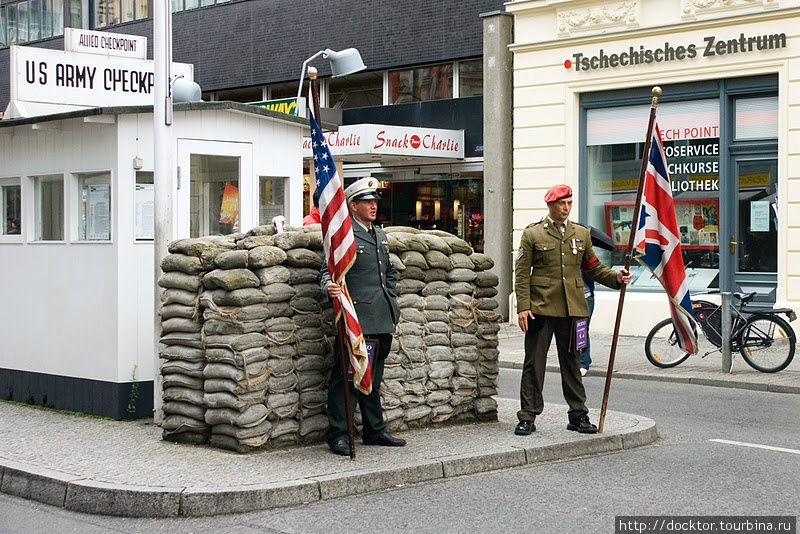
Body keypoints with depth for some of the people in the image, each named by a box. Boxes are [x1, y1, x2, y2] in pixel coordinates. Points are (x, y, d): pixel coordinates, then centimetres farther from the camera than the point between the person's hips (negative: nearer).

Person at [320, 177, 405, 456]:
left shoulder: (380, 235, 19)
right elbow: (329, 270, -11)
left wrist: (391, 302, 19)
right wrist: (330, 286, -32)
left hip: (382, 320, 8)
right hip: (356, 317, -8)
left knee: (372, 377, 15)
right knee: (347, 375, -5)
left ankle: (375, 432, 23)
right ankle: (338, 435, 1)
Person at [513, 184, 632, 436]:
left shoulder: (581, 233, 13)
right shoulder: (533, 234, 2)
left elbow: (593, 267, 17)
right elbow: (522, 273, -1)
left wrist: (615, 277, -1)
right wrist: (523, 306, -10)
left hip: (571, 309, 3)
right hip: (540, 308, -3)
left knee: (571, 361, 10)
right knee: (534, 362, 0)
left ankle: (578, 415, 17)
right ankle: (527, 417, 6)